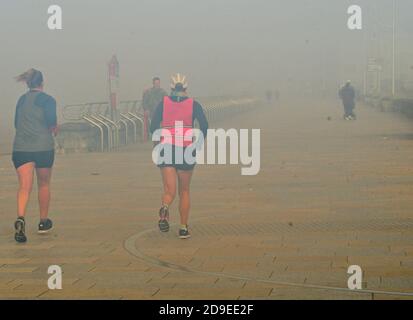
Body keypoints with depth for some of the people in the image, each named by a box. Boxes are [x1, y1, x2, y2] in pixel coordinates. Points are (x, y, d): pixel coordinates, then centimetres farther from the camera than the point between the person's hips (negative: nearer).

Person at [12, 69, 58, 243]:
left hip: (20, 148, 3)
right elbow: (51, 121, -14)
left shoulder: (21, 100, 15)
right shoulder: (47, 99, -1)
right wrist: (54, 129, 5)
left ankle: (20, 218, -31)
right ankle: (43, 222, 28)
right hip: (43, 147, -3)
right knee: (44, 184, 16)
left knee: (24, 187, -6)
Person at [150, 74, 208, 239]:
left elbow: (153, 127, -2)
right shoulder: (193, 104, 3)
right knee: (184, 191, 15)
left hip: (166, 151, 0)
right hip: (187, 150, 0)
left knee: (169, 191, -2)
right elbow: (204, 126, -6)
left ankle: (165, 207, -37)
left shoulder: (163, 103, 5)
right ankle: (183, 228, 14)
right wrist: (198, 144, 7)